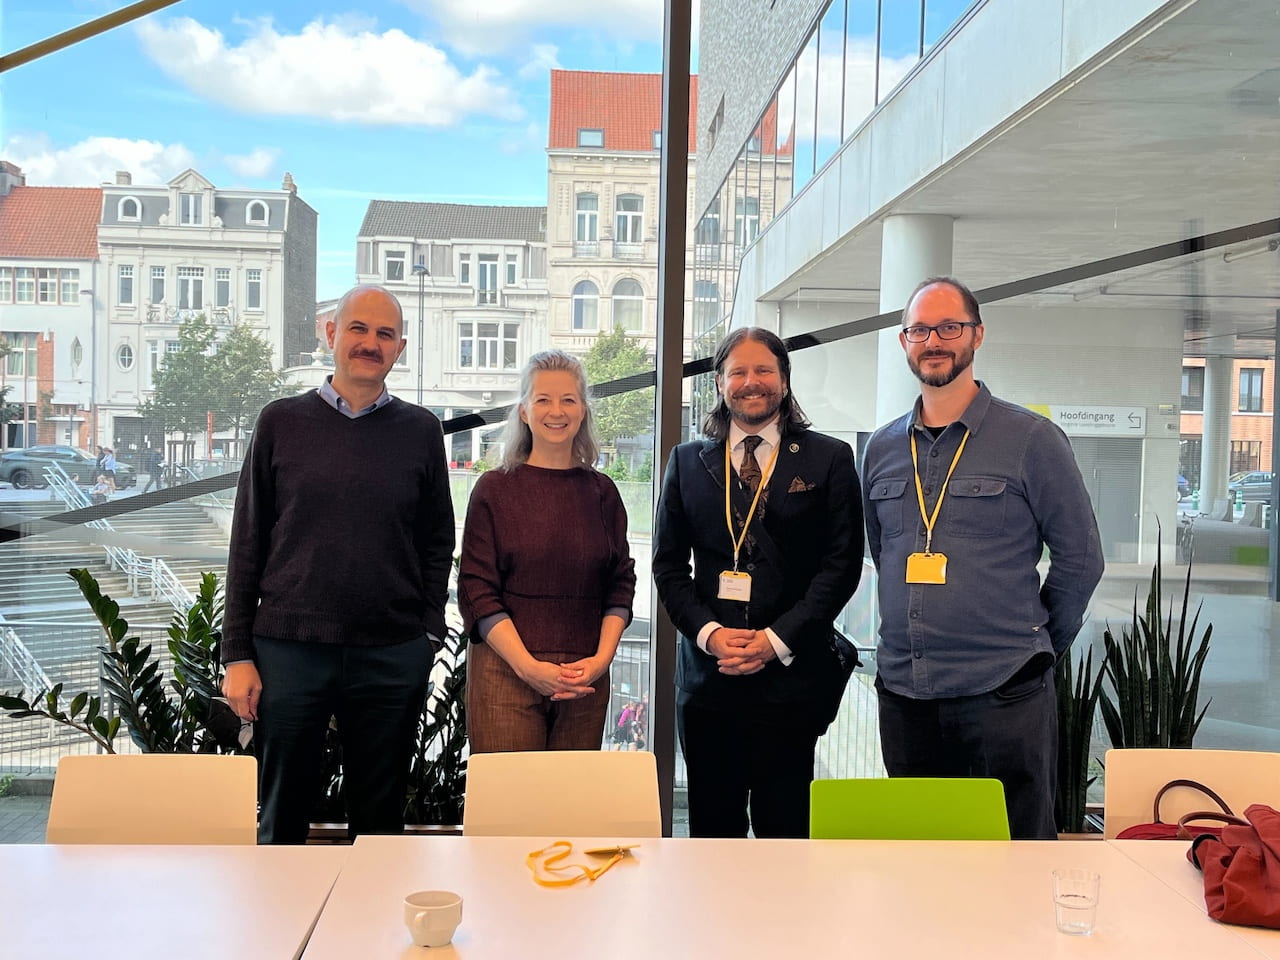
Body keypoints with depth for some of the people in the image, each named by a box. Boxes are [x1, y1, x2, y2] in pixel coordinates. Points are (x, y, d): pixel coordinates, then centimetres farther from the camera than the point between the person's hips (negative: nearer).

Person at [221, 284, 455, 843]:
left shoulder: (420, 431, 6)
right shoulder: (281, 422, 4)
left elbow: (437, 540, 9)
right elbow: (247, 544, 5)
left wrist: (427, 633, 0)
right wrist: (237, 655, 1)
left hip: (393, 656, 1)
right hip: (289, 649, 0)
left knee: (381, 817, 12)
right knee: (282, 816, 11)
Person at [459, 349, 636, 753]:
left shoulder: (601, 492, 9)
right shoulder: (495, 488, 2)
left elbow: (621, 583, 10)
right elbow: (477, 590, -3)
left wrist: (602, 658, -4)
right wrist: (530, 667, -12)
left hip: (587, 680, 2)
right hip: (504, 671, -2)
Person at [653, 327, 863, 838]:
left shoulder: (828, 459, 4)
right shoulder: (688, 461, 11)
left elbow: (842, 562, -1)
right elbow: (669, 564, 9)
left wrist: (778, 638, -9)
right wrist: (708, 633, -6)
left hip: (790, 672, -2)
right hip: (707, 673, 2)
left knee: (783, 825, 2)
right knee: (712, 827, 8)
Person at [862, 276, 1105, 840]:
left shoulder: (1031, 439, -4)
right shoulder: (881, 450, 10)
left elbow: (1080, 556, 1)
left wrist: (1038, 645, 6)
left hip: (1002, 693, -4)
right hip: (903, 693, 4)